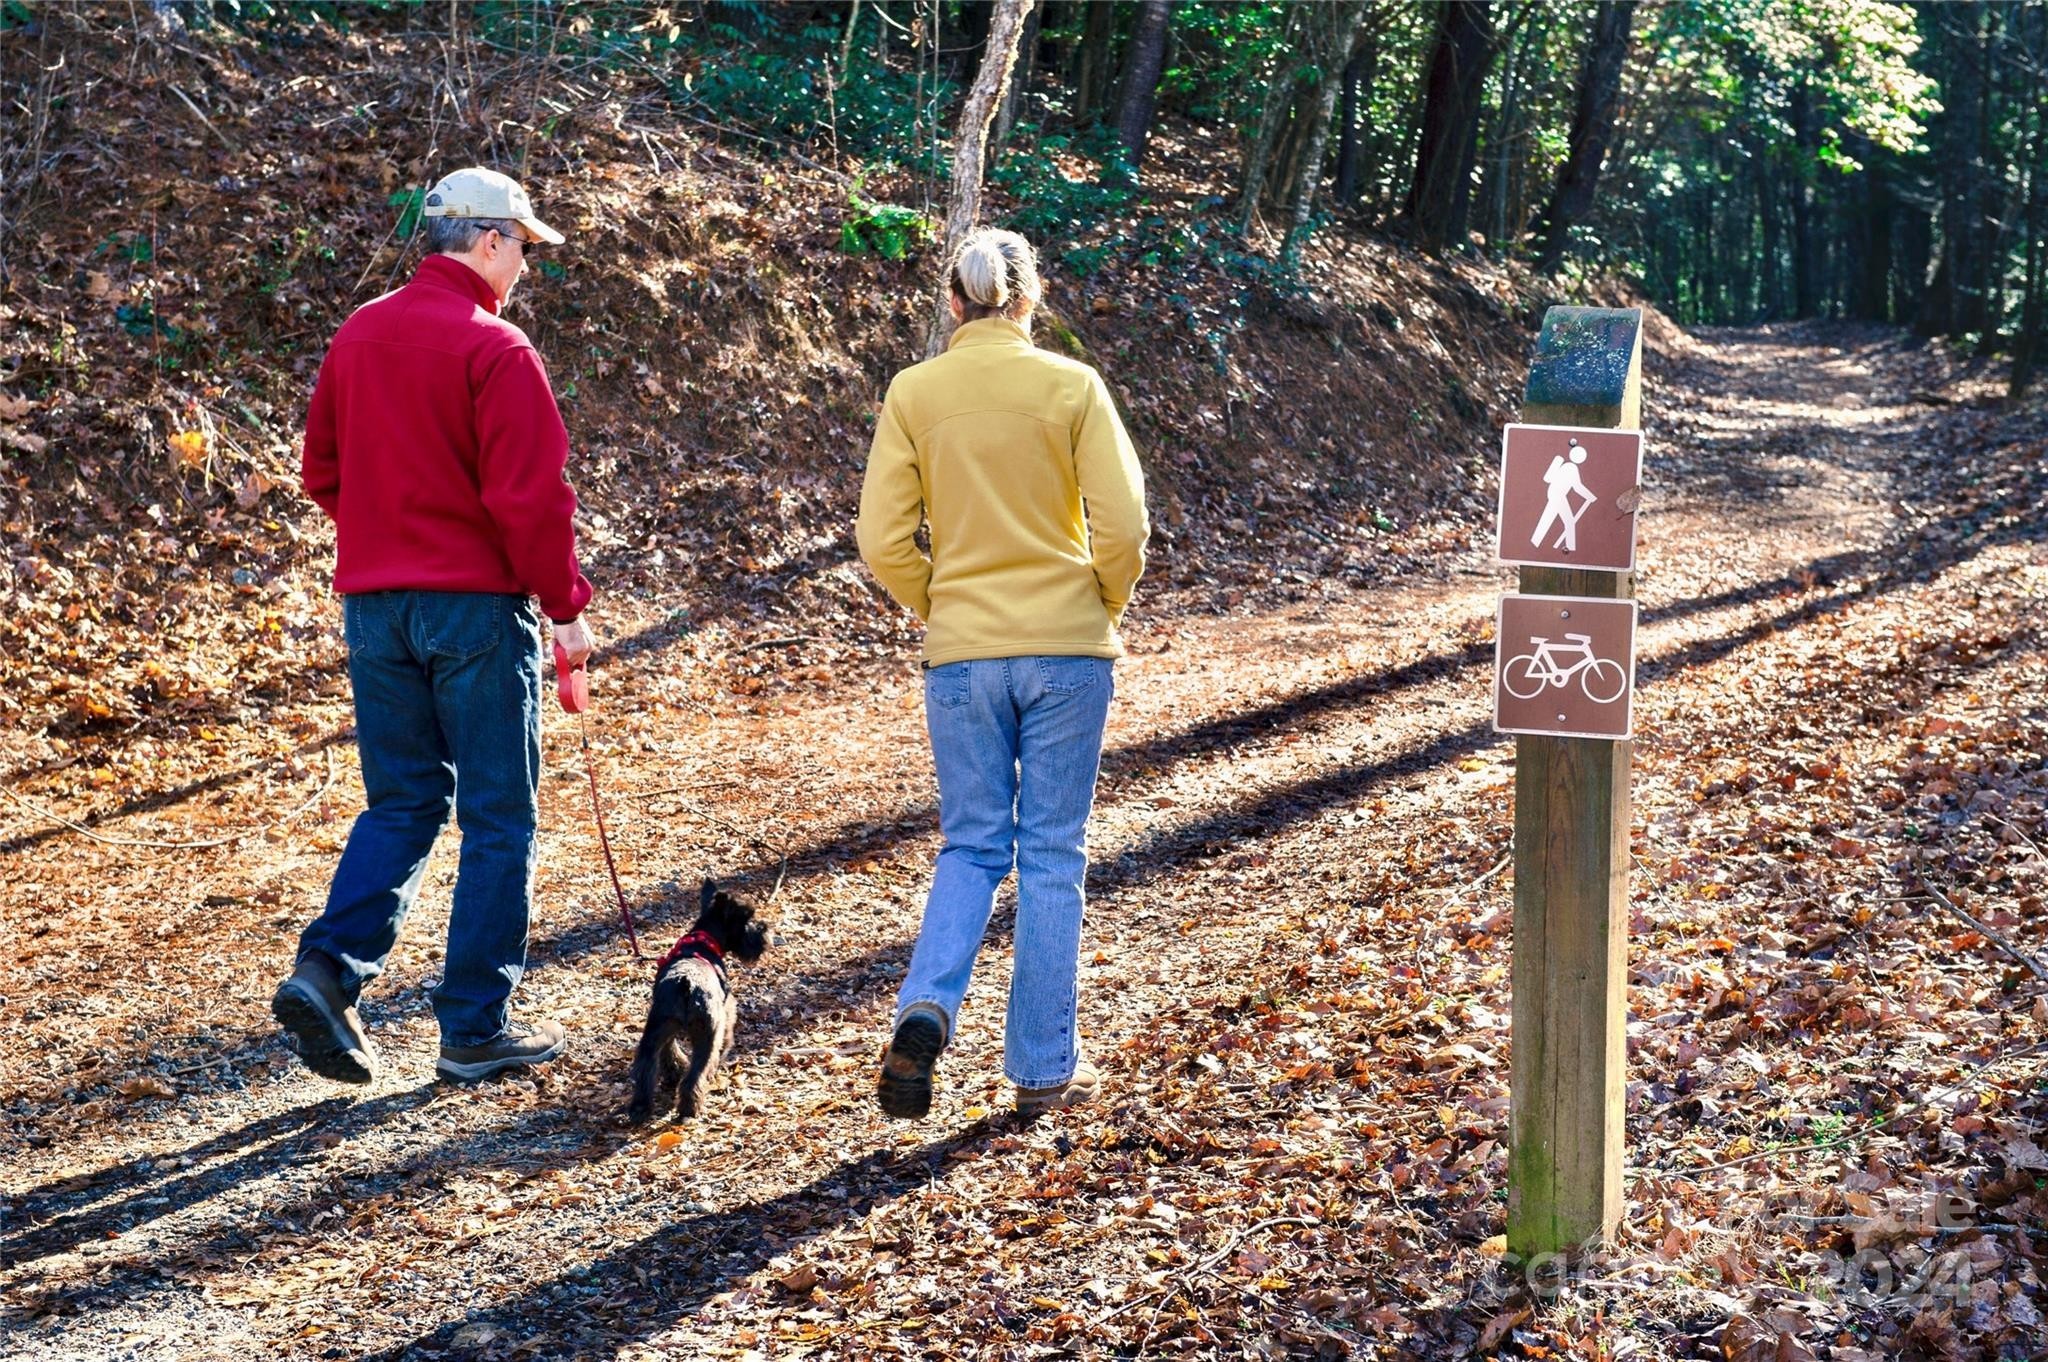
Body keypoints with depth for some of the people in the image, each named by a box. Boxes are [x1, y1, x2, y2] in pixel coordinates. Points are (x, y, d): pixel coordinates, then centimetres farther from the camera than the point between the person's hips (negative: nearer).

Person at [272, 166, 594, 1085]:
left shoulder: (358, 336, 9)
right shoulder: (494, 349, -13)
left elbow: (321, 472, 14)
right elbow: (531, 495, -17)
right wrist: (566, 606, -8)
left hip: (373, 602, 6)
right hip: (475, 607, -6)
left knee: (401, 803, 15)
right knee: (497, 818, 4)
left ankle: (328, 968, -4)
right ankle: (475, 1028, 7)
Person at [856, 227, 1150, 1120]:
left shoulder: (913, 394, 0)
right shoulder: (1072, 386, -3)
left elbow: (884, 544, -4)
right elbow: (1122, 525, -8)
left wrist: (939, 609, 12)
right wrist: (1102, 608, 9)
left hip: (961, 653, 1)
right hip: (1068, 651, -1)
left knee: (972, 845, 13)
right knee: (1051, 854, 8)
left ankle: (926, 1008, -10)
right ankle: (1043, 1066, 12)